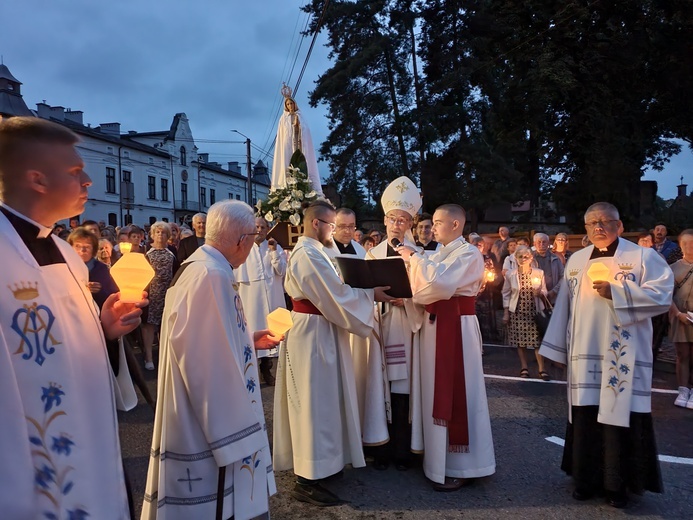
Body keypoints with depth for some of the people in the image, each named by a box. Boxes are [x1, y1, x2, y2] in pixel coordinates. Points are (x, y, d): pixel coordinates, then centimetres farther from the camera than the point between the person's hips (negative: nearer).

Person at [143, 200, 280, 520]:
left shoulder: (199, 266, 7)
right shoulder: (212, 276, -26)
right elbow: (214, 367, -28)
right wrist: (233, 438, -23)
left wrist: (248, 338, 22)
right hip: (211, 427, -10)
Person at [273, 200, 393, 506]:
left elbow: (328, 291, 14)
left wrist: (364, 292, 5)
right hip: (314, 334, -11)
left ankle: (318, 464, 33)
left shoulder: (308, 250, 13)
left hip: (316, 332, 11)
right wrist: (371, 294, -11)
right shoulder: (309, 254, -22)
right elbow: (335, 296, -22)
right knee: (314, 403, -3)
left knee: (319, 401, 19)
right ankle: (307, 480, 9)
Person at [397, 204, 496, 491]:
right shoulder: (438, 254, 15)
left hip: (456, 327, -8)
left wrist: (414, 258, -15)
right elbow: (426, 287, 11)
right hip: (435, 324, 8)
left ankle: (459, 465, 10)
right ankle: (439, 457, 28)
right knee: (437, 391, 14)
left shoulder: (469, 253, -10)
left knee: (455, 392, -2)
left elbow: (442, 283, -25)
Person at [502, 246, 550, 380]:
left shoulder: (539, 273, 0)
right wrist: (506, 313, -1)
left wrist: (540, 292, -18)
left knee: (538, 340, -1)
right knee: (520, 341, 5)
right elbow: (506, 294, 3)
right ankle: (524, 368, 18)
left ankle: (542, 369, 8)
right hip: (518, 312, 0)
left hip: (535, 311, 0)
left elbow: (545, 292, 6)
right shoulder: (510, 274, -1)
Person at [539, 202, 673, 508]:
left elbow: (662, 295, -12)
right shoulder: (576, 261, 11)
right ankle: (587, 479, 23)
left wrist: (616, 293, -20)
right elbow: (564, 305, 12)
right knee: (586, 417, 8)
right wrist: (558, 347, 11)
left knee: (619, 415, 1)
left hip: (623, 356, -4)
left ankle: (618, 483, 18)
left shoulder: (642, 257, -2)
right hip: (584, 354, 4)